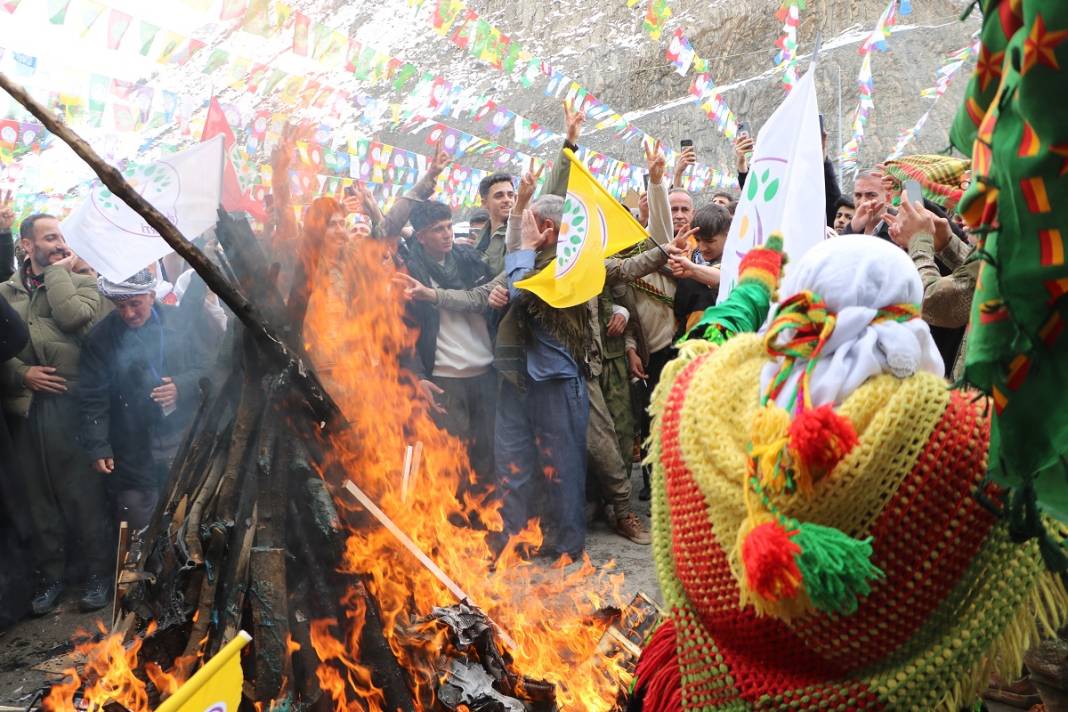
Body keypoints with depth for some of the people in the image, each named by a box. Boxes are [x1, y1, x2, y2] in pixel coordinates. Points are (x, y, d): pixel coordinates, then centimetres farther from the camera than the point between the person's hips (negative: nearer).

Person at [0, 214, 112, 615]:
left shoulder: (81, 283, 6)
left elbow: (74, 316, -16)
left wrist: (56, 271, -5)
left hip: (71, 405, -3)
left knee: (84, 492, 1)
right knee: (38, 494, 9)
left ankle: (95, 571, 13)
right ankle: (49, 573, 21)